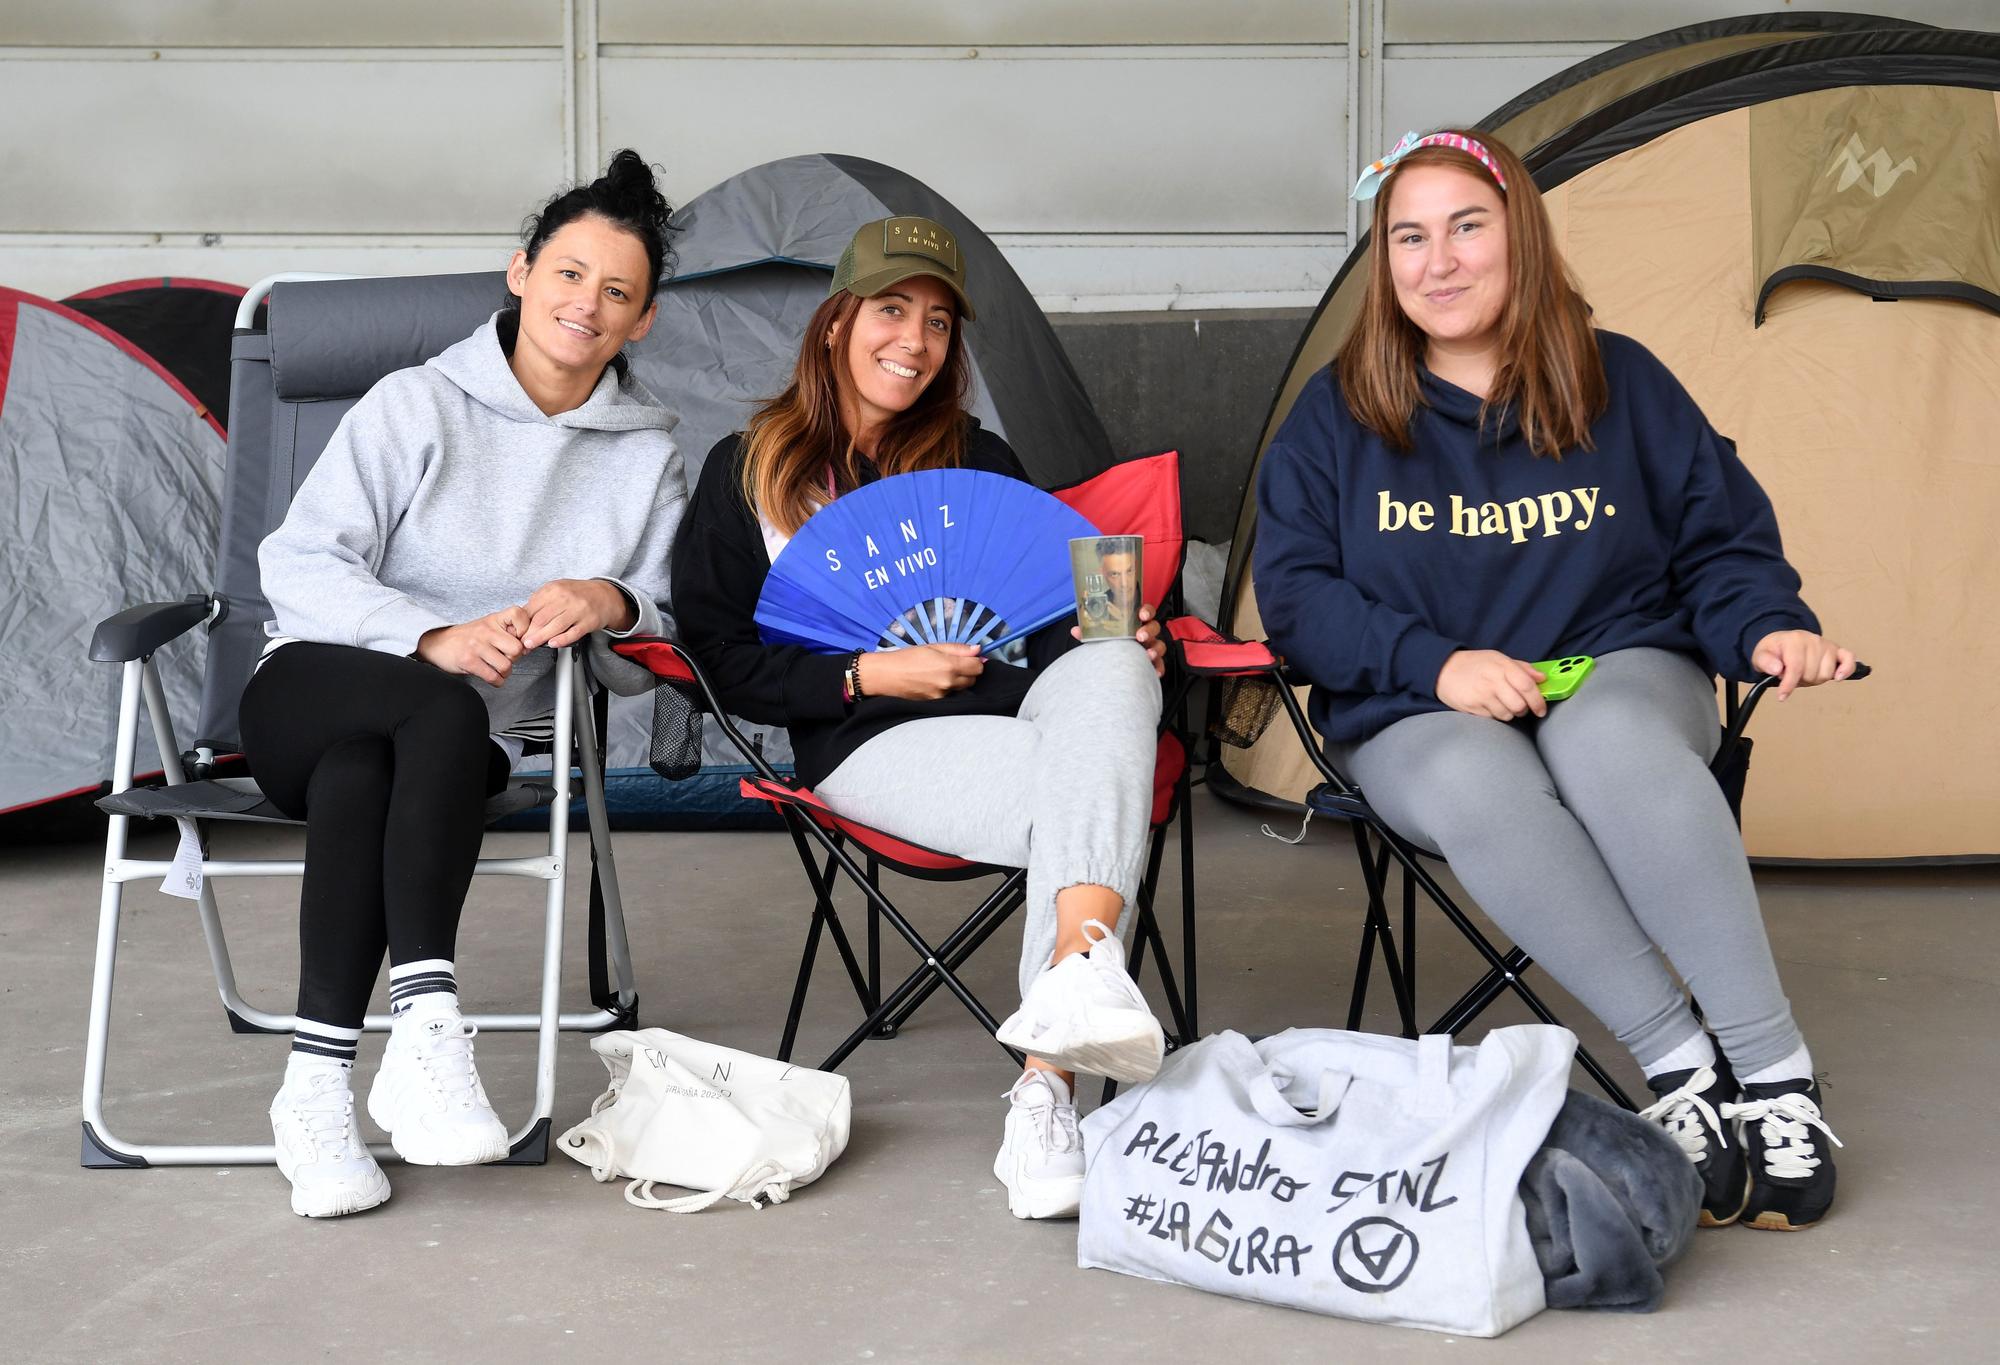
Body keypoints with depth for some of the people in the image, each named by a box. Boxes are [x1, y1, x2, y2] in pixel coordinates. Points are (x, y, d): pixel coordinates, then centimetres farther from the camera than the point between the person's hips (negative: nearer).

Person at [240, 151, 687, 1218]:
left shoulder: (648, 454, 8)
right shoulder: (416, 406, -2)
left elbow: (669, 625, 6)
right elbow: (299, 565, -8)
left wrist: (615, 602, -18)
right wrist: (430, 638, -25)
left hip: (477, 749, 1)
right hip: (314, 692, -1)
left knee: (354, 772, -35)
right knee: (442, 713, -37)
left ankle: (321, 1078, -37)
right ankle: (427, 1017, -42)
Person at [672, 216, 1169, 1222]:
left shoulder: (980, 463, 24)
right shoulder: (747, 472, 12)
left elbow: (1061, 612, 22)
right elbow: (719, 658, 5)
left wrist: (1127, 634, -3)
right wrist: (867, 674, -9)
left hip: (1016, 708, 3)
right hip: (873, 743, -3)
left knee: (1112, 670, -37)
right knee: (1092, 797, -34)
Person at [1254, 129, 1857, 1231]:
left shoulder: (1622, 384, 8)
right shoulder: (1336, 414, 5)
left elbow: (1722, 542, 12)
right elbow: (1295, 592, 0)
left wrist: (1769, 628, -11)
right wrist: (1436, 664, -16)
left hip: (1621, 669, 0)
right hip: (1418, 717, 0)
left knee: (1608, 741, -39)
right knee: (1477, 785, -39)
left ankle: (1776, 1074, -36)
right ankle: (1681, 1069, -35)